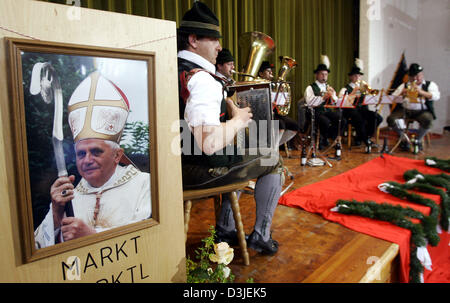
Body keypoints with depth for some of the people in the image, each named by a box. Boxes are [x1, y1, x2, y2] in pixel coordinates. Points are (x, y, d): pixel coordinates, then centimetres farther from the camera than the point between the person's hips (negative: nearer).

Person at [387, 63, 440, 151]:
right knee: (391, 119, -24)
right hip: (404, 110, 3)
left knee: (427, 120, -35)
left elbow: (436, 96, -9)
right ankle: (403, 139, 0)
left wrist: (420, 91, -22)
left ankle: (418, 140, -6)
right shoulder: (404, 85, 19)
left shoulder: (430, 84, 11)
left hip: (422, 111, -2)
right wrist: (401, 93, -14)